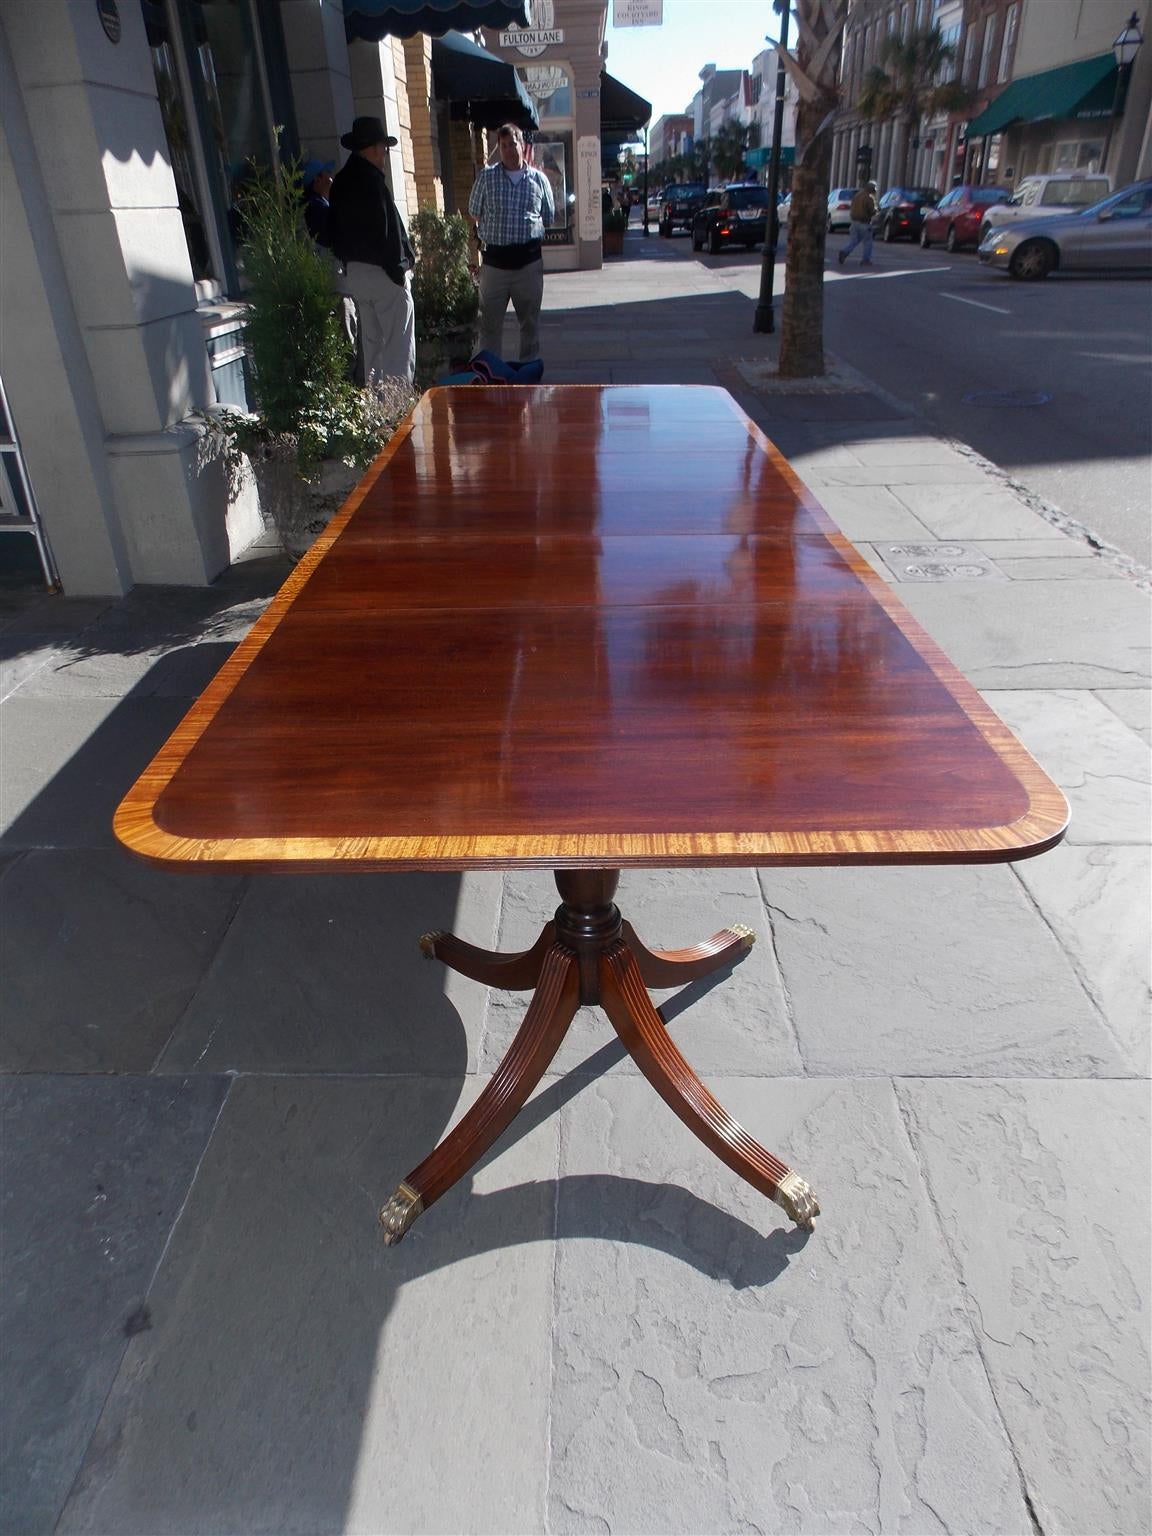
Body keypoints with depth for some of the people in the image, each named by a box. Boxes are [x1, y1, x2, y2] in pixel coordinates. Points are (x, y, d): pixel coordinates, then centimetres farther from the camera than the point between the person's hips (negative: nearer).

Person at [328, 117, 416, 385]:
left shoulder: (340, 181, 12)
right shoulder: (372, 180, -15)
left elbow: (334, 229, 16)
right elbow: (388, 230, -17)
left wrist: (346, 262, 19)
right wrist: (400, 270, -10)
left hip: (353, 272, 9)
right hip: (382, 272, -9)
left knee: (370, 344, 15)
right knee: (398, 348, -5)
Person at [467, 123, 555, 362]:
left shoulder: (538, 179, 5)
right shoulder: (486, 177, 3)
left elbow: (549, 217, 16)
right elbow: (474, 213, 14)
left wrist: (527, 230, 13)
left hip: (529, 259, 1)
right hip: (495, 259, -1)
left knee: (530, 320, 8)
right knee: (490, 321, 0)